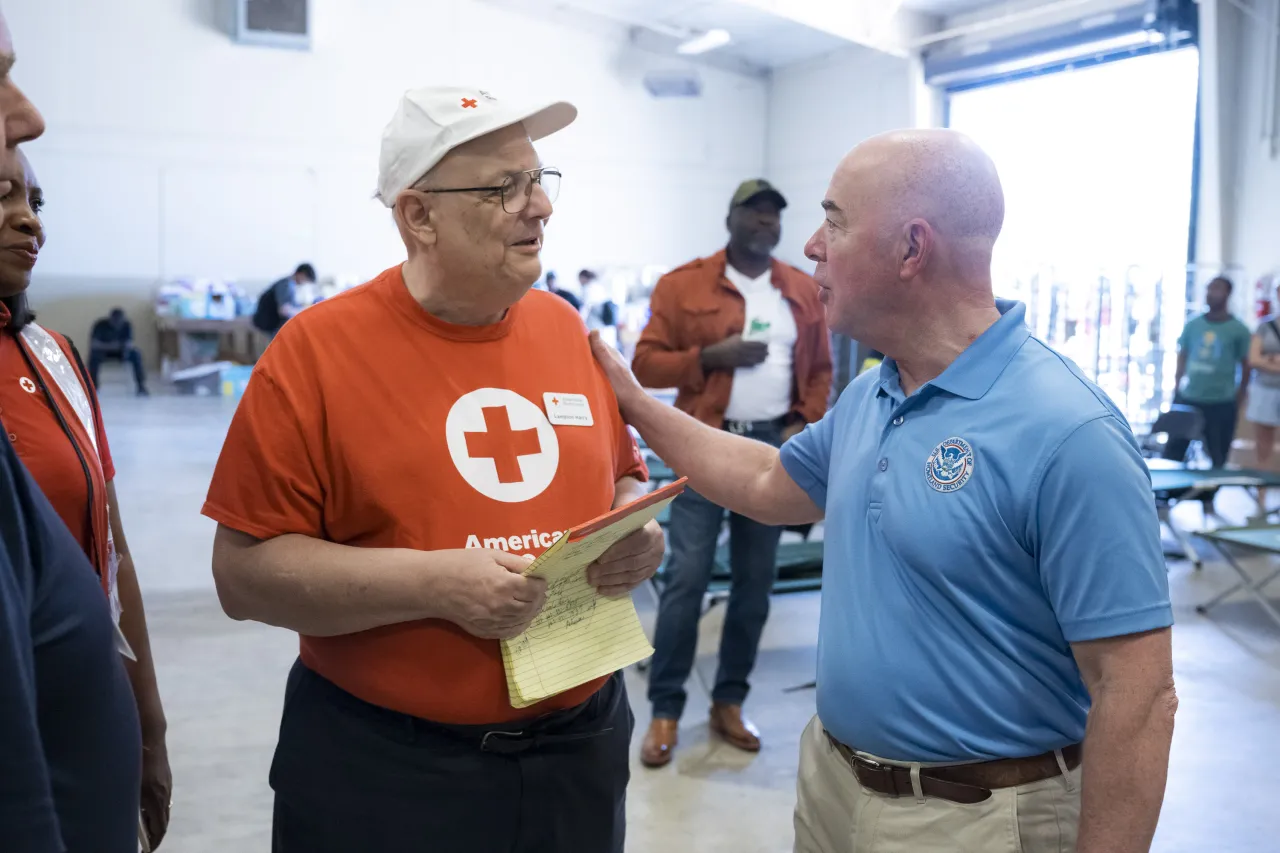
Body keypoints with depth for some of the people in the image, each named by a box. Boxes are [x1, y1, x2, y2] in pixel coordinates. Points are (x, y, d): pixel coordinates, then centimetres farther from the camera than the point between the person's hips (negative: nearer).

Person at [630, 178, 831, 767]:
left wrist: (805, 425, -4)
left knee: (756, 581, 9)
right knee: (686, 577, -5)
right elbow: (646, 363, -5)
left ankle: (729, 702, 22)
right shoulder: (683, 284, -2)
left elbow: (820, 372, 12)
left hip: (774, 447, 4)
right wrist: (712, 355, -17)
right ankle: (665, 710, 6)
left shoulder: (804, 293, 9)